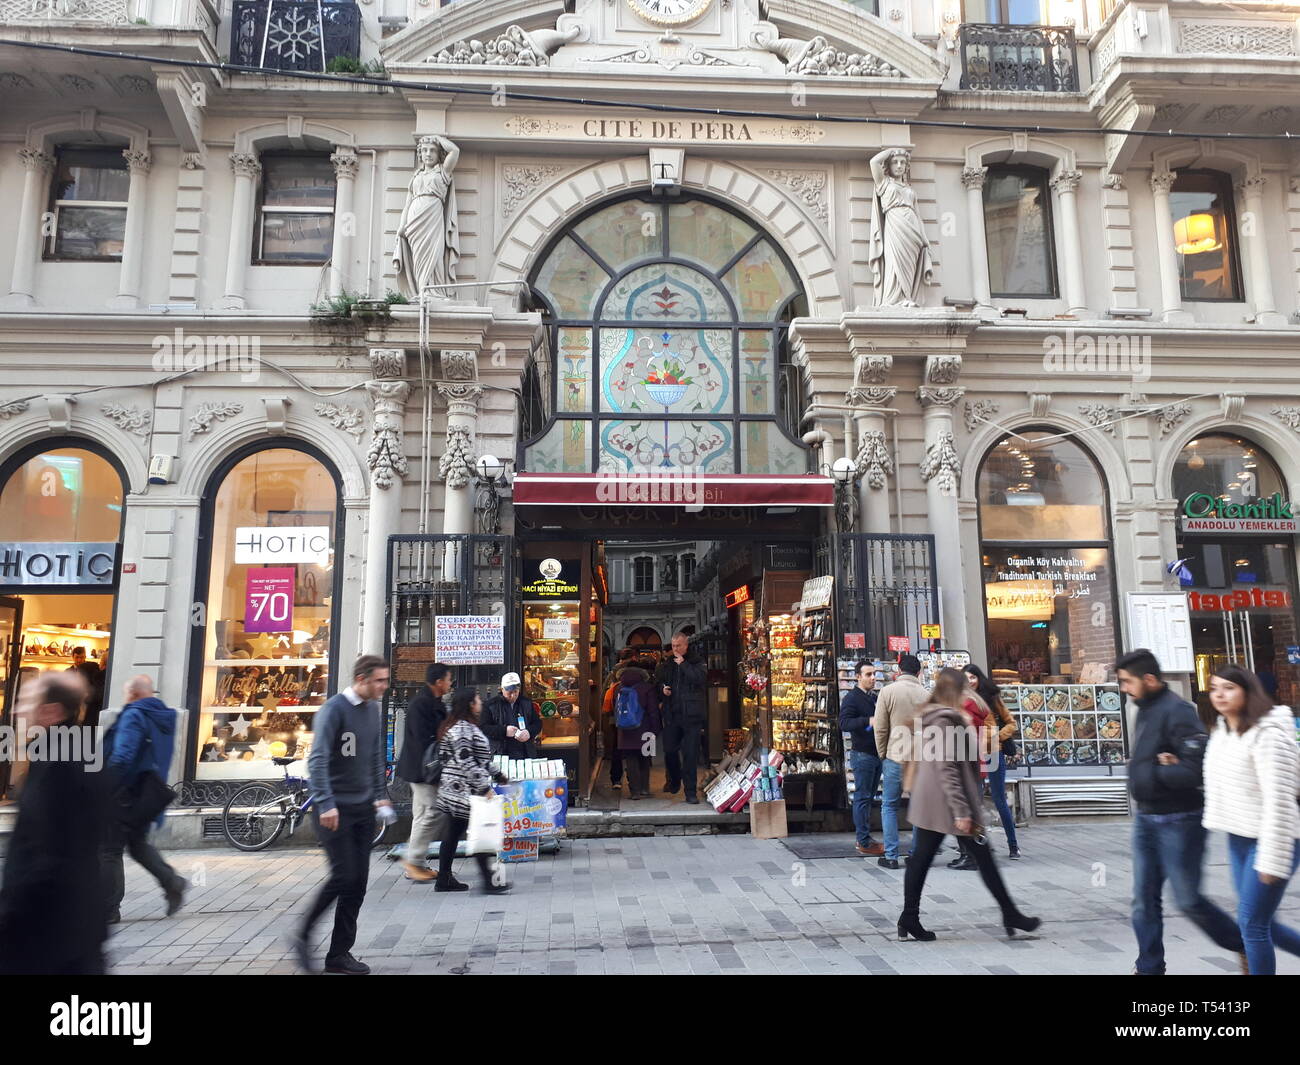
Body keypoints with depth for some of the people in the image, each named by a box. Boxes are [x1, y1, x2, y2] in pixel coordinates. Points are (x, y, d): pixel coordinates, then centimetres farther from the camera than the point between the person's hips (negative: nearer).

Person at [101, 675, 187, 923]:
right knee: (139, 843, 22)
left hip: (126, 795, -8)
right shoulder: (165, 717, 10)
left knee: (110, 851, 4)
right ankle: (172, 882, 8)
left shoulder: (134, 715, -16)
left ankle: (109, 910, 10)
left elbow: (121, 757, -26)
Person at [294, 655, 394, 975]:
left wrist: (380, 795, 17)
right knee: (344, 876, -9)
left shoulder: (373, 710, 9)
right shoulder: (334, 709, -14)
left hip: (363, 808, 7)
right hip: (335, 809, -7)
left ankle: (339, 954, 16)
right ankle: (304, 934, 14)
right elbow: (317, 759, -21)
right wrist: (326, 804, -28)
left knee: (357, 883, 6)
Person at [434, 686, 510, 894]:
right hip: (464, 791, -10)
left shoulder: (467, 726, 15)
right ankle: (489, 881, -2)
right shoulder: (460, 729, -18)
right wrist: (484, 787, -20)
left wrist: (496, 775, 25)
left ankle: (444, 879, 18)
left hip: (457, 791, 10)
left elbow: (481, 758, 23)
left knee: (453, 834, 12)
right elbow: (466, 762, -22)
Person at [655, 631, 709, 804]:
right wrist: (662, 688, 3)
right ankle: (674, 780, 36)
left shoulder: (696, 662, -1)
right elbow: (658, 681, 25)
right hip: (671, 714, 4)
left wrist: (684, 664, -16)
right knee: (669, 750, 9)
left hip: (691, 714, -4)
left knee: (690, 754, -3)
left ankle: (690, 791, 5)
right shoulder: (667, 664, 12)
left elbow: (700, 678, -20)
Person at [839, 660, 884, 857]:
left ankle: (864, 838, 19)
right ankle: (864, 843, -1)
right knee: (862, 797, -5)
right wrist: (868, 721, -30)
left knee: (868, 796, 13)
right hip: (862, 754, -8)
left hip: (877, 754, 8)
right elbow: (844, 723, -21)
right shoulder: (851, 698, -9)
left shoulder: (876, 697, 17)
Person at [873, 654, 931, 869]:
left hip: (895, 757, -2)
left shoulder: (888, 692, -5)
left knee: (889, 806, 7)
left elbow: (880, 728, -4)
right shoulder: (927, 695, 4)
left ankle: (891, 856, 5)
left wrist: (882, 754, 8)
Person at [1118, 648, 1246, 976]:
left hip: (1177, 822, -8)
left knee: (1189, 901, 6)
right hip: (1146, 818, 8)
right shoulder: (1145, 711, 9)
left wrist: (1152, 772, -13)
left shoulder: (1177, 711, -18)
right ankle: (1149, 968, 21)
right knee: (1144, 901, 10)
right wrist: (1160, 766, -11)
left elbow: (1194, 771, -26)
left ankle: (1246, 947, 29)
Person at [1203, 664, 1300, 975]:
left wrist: (1272, 860, -21)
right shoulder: (1221, 733, 8)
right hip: (1238, 839, 8)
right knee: (1261, 923, 15)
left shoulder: (1267, 734, -18)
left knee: (1252, 924, -3)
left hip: (1270, 840, -8)